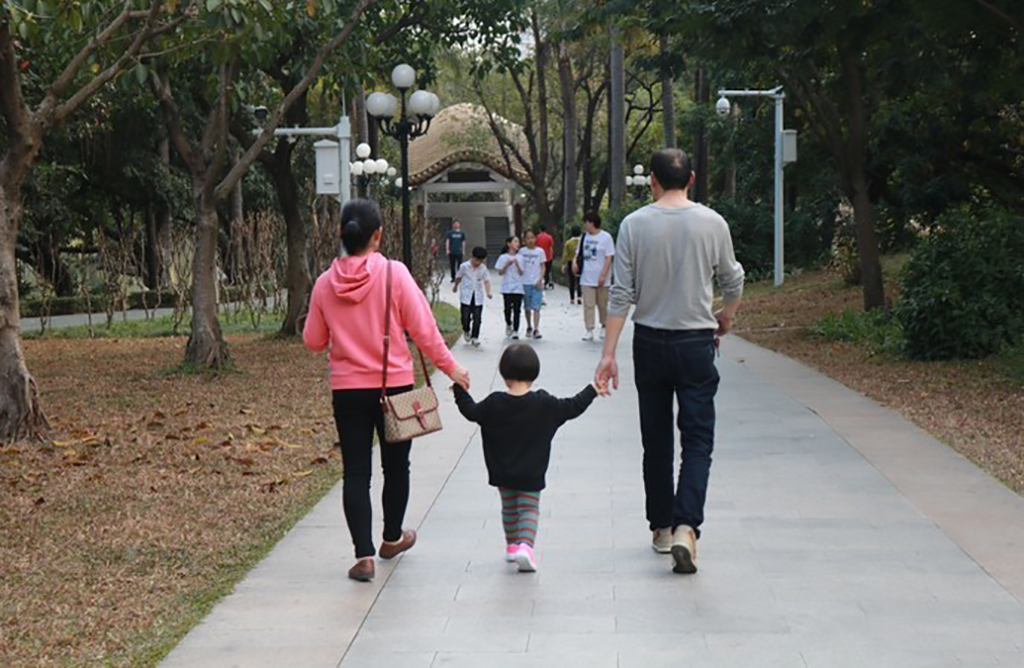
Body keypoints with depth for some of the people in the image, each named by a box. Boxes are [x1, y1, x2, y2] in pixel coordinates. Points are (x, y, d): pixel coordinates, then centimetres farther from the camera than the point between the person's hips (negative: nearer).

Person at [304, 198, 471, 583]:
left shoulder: (325, 283, -3)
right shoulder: (393, 274, -12)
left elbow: (313, 341, 5)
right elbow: (423, 329, -10)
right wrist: (450, 367, 2)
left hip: (347, 389, 1)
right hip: (394, 385, -1)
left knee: (356, 471, 3)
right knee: (395, 465, 17)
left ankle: (363, 554, -6)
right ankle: (392, 538, 35)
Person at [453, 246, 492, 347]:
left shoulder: (483, 268, -2)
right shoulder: (464, 266, -6)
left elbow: (486, 280, -7)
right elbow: (458, 277, 9)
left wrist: (488, 292, -23)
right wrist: (455, 287, 24)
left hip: (478, 297, 2)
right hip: (466, 296, -2)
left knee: (477, 318, -1)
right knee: (465, 317, -1)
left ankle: (474, 337, 8)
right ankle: (466, 331, 29)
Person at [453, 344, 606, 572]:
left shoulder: (494, 403, -10)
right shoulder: (544, 403, -11)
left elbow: (471, 412, 1)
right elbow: (571, 408, -3)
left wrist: (460, 389, 14)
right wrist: (592, 391, 10)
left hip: (502, 473, 2)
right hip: (531, 474, -2)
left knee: (509, 508, 20)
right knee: (529, 509, 4)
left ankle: (512, 545, 33)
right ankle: (525, 544, -17)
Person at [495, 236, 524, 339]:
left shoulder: (520, 258, 6)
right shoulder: (503, 257, 1)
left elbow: (521, 273, 2)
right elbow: (500, 273, 0)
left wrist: (517, 264, -13)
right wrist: (507, 265, -14)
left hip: (518, 288, 1)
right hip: (507, 288, -1)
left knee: (517, 310, -2)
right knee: (508, 308, -2)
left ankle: (515, 331, 2)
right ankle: (508, 325, 26)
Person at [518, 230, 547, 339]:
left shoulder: (540, 251, 2)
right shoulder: (522, 251, 5)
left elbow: (542, 267, 3)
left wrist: (540, 280, -8)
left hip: (536, 283, -2)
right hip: (525, 282, 2)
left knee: (536, 307, -10)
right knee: (527, 307, 11)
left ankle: (536, 329, -13)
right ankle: (529, 328, 26)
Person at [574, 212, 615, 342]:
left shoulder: (606, 237, -7)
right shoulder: (584, 237, 10)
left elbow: (609, 258, -9)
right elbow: (580, 253, 19)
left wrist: (603, 275, -16)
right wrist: (576, 262, -3)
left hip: (600, 279, -4)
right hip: (586, 278, 4)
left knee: (602, 304, 8)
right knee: (588, 305, -1)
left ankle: (604, 327, 25)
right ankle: (589, 330, 0)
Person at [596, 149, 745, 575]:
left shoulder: (635, 225, -5)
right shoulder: (712, 224, -4)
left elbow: (621, 294, -6)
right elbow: (733, 281, 10)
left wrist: (608, 352, -2)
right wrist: (727, 316, 31)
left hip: (649, 342, 1)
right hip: (696, 343, -1)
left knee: (655, 440, 13)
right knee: (697, 440, -1)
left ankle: (661, 527, 21)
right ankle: (686, 527, -18)